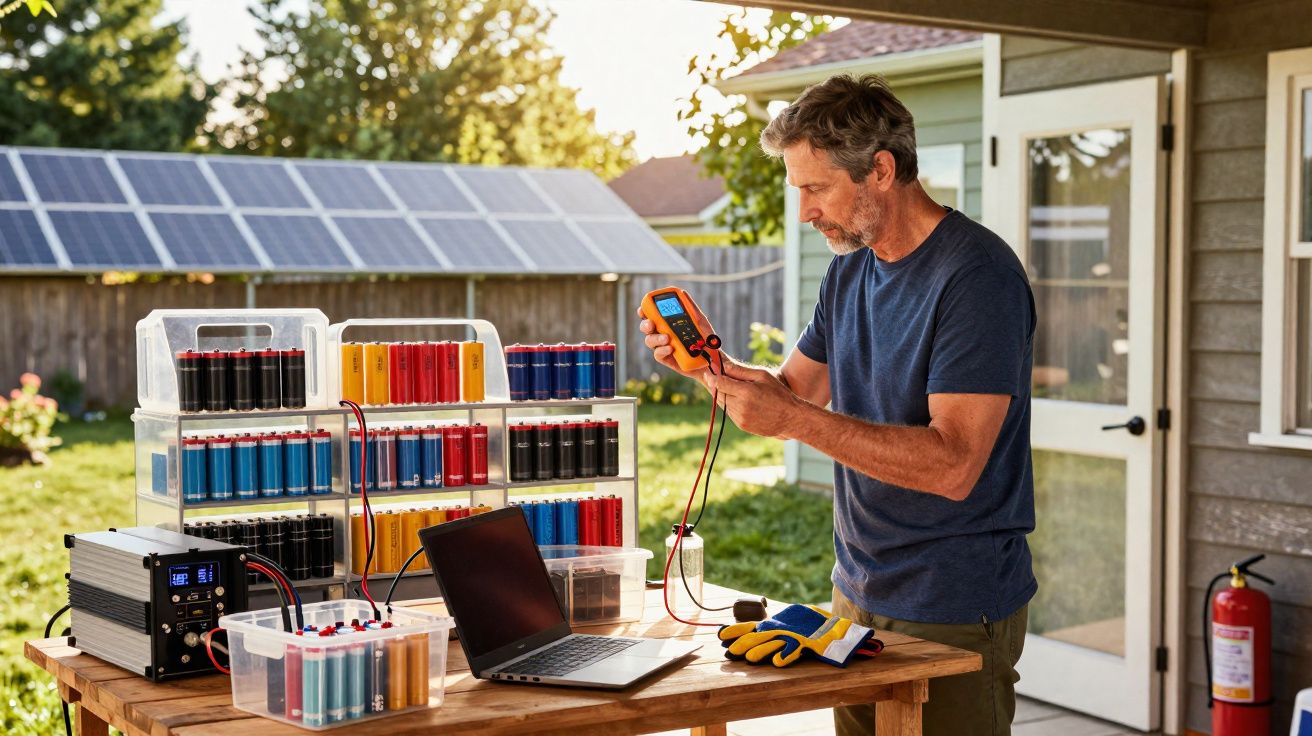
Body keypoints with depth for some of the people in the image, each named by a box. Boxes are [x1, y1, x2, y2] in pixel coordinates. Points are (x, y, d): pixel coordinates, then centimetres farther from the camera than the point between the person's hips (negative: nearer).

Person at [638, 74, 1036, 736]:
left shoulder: (977, 277, -18)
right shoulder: (850, 269, 9)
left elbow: (954, 466, -25)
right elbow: (794, 392, 15)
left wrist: (796, 420, -28)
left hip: (954, 614, -7)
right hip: (859, 593, 8)